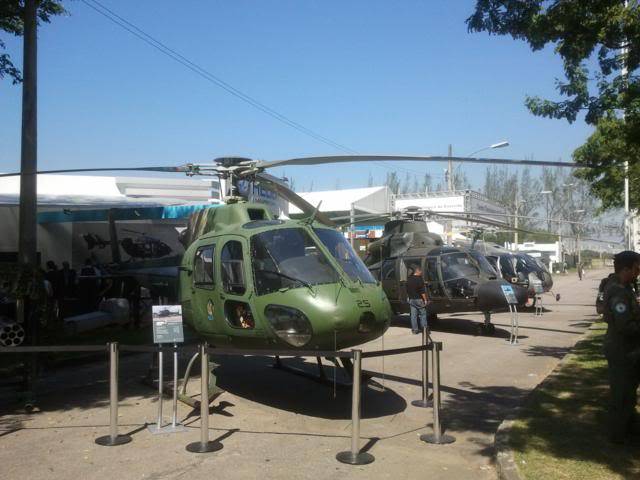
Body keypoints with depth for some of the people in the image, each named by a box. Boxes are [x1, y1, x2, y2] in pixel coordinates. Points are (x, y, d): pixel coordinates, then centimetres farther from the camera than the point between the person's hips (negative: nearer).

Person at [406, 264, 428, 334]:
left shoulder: (409, 279, 7)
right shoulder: (419, 279, -14)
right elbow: (422, 291, -16)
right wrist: (425, 299, -11)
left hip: (411, 299, 6)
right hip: (419, 299, -6)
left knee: (413, 315, 7)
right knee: (423, 314, 3)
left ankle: (414, 329, 9)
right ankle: (424, 329, 3)